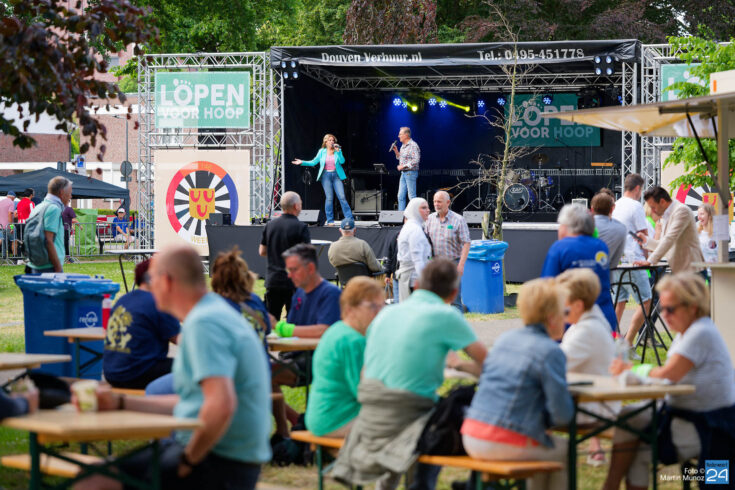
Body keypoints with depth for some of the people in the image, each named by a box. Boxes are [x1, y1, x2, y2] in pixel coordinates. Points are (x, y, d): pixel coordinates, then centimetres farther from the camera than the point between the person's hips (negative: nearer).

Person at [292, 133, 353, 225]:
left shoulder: (337, 151, 6)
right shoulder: (322, 151, 7)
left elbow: (342, 161, -8)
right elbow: (313, 162, 10)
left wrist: (338, 151, -17)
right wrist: (302, 162, 1)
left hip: (336, 175, 0)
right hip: (326, 175, 0)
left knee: (342, 197, -7)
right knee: (329, 198, -4)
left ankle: (349, 218, -4)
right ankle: (330, 220, 3)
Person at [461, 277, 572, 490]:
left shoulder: (504, 339, 11)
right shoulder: (551, 352, -11)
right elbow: (563, 414, -14)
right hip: (504, 444, -8)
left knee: (547, 443, 30)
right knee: (565, 450, 17)